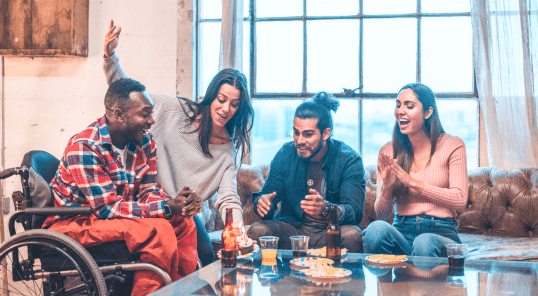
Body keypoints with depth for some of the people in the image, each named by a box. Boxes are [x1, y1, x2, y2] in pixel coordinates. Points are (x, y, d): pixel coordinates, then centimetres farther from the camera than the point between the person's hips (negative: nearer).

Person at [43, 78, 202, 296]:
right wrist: (168, 207, -33)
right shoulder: (83, 147, -25)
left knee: (183, 222, -7)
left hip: (118, 217, 8)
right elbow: (107, 208, -28)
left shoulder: (144, 142, -1)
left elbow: (149, 192, 0)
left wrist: (180, 205, -23)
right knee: (158, 229, -27)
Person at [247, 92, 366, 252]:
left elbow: (355, 211, -17)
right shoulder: (285, 154, 2)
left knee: (352, 235, -34)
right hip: (291, 228, 2)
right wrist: (262, 202, -24)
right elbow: (268, 194, 4)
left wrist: (326, 209, -40)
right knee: (257, 230, -27)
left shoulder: (349, 160, -8)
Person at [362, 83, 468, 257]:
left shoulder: (452, 146, 3)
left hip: (441, 233, -2)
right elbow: (382, 214, 9)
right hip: (402, 232, 2)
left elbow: (460, 201, -7)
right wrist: (387, 187, -14)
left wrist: (412, 182, -13)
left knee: (424, 242, -38)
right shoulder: (388, 152, 9)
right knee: (376, 228, -33)